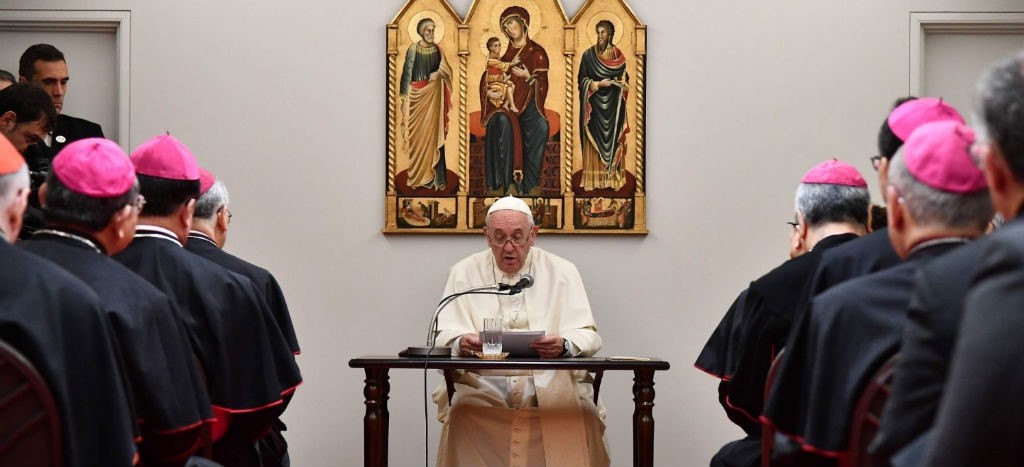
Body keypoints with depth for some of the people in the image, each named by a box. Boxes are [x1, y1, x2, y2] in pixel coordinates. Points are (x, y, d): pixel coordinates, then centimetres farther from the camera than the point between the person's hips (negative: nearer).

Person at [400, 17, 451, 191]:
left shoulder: (438, 49, 6)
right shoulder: (413, 50, -5)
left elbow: (446, 70, 10)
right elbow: (407, 73, -4)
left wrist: (439, 73, -13)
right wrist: (405, 97, -8)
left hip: (434, 95, 3)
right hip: (417, 94, -3)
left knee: (433, 132, 2)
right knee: (417, 134, 0)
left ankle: (432, 175, 6)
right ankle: (417, 176, 6)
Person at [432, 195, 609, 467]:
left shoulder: (562, 272, 10)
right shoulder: (464, 272, 12)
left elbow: (587, 335, 3)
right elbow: (446, 335, 5)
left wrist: (564, 345, -22)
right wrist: (461, 343, -21)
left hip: (550, 386, 0)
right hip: (483, 387, 0)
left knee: (583, 419, -29)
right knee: (460, 414, -30)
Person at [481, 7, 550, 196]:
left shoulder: (537, 52, 10)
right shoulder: (503, 50, 17)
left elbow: (542, 86, 4)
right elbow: (487, 80, 15)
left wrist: (529, 77, -15)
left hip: (528, 102, -1)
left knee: (541, 126, -33)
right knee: (503, 122, -35)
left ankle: (529, 183, -30)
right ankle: (508, 182, -36)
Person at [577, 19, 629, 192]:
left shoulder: (618, 55, 6)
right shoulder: (588, 54, 3)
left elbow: (625, 80, 9)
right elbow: (581, 79, 2)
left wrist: (620, 82, -12)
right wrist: (597, 84, -13)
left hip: (612, 105, 1)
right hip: (594, 103, -1)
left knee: (612, 140, 0)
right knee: (594, 142, -3)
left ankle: (613, 178, 4)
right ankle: (593, 179, -1)